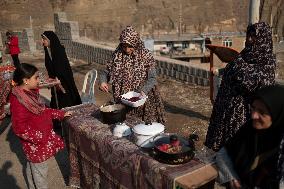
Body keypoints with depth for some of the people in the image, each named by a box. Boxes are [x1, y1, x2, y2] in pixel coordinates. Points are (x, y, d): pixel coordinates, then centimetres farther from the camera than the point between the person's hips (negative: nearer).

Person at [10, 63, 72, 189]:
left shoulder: (31, 92, -2)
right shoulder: (18, 101, -28)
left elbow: (42, 111, 12)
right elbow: (20, 128, -26)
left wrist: (61, 114, 10)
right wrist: (40, 138, -21)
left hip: (41, 138, 9)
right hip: (35, 143, -9)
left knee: (32, 167, 27)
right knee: (40, 170, 11)